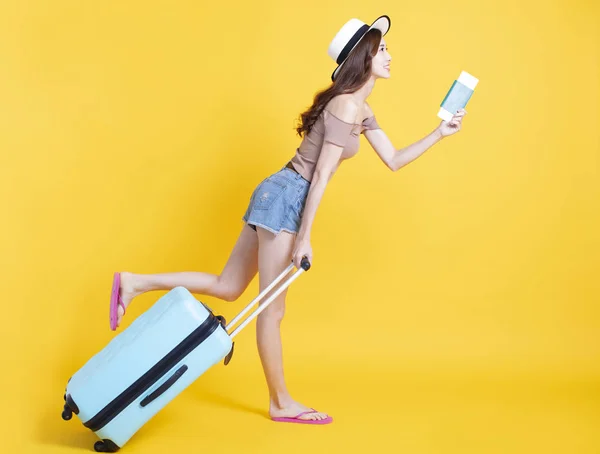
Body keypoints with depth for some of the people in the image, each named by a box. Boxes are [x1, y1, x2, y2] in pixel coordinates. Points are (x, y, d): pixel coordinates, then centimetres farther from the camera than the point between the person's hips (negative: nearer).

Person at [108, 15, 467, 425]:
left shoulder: (362, 111, 17)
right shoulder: (346, 106, -14)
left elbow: (394, 161, 19)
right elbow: (321, 174, -18)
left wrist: (439, 134, 13)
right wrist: (304, 236, -19)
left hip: (279, 197, 10)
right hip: (286, 198, -10)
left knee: (227, 288, 13)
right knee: (272, 308, 2)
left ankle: (135, 283, 17)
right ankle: (281, 403, 13)